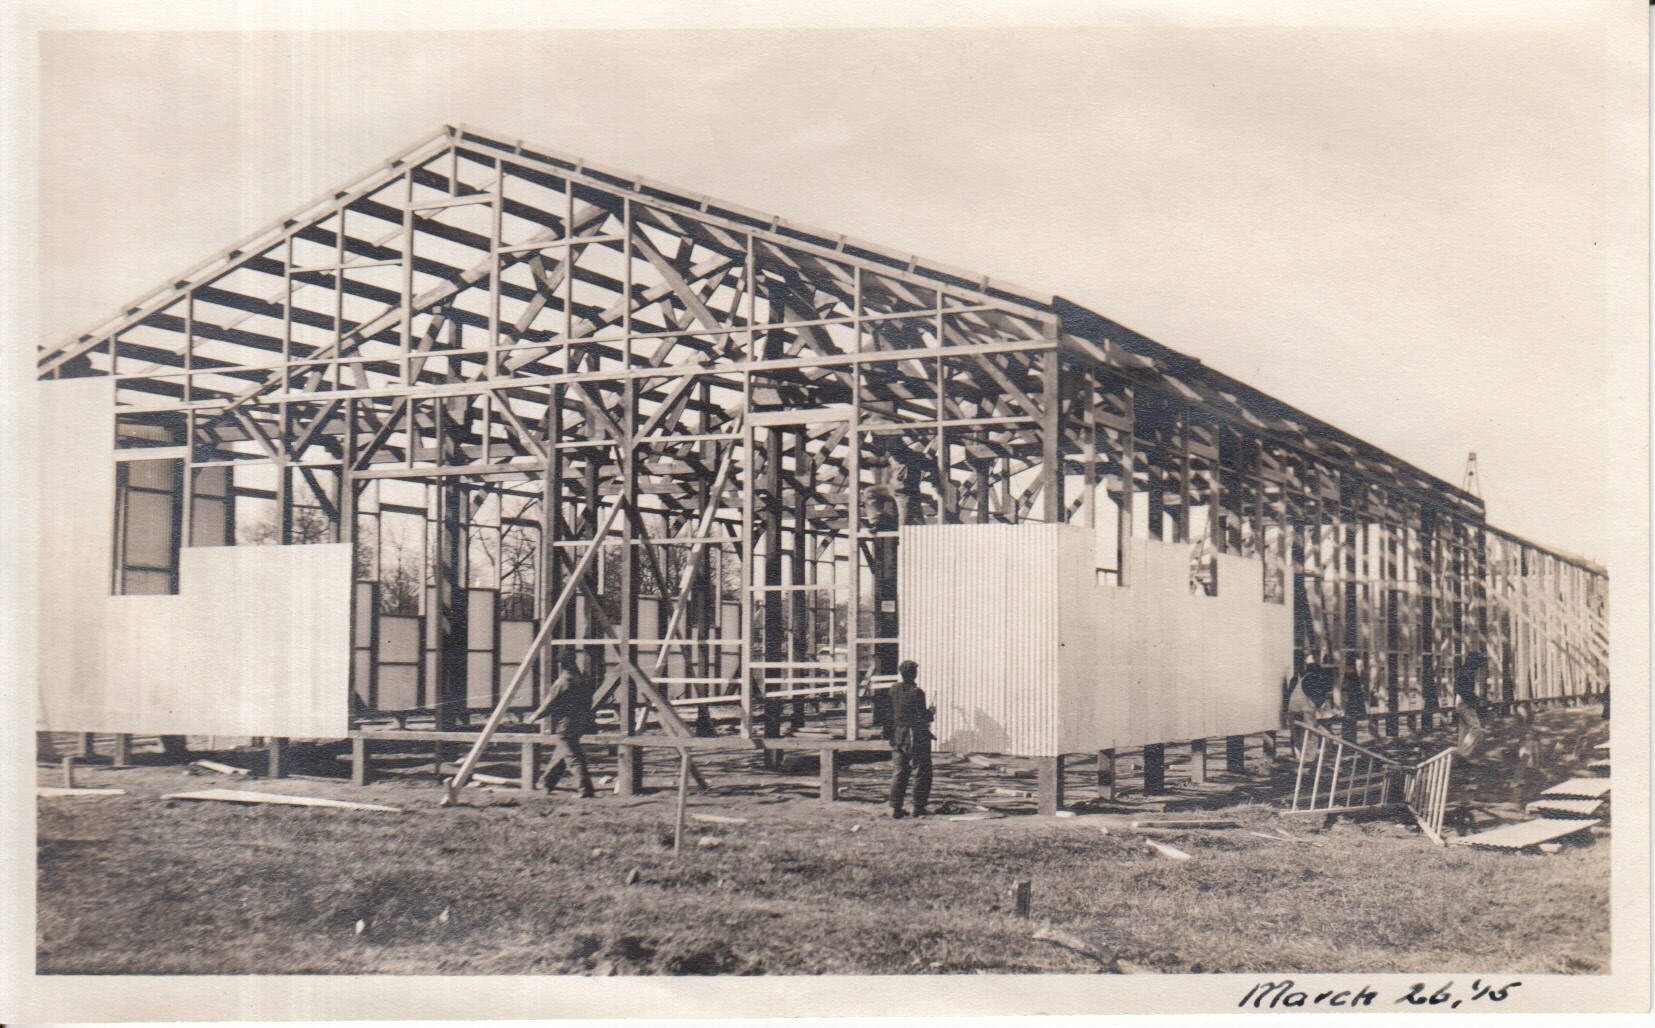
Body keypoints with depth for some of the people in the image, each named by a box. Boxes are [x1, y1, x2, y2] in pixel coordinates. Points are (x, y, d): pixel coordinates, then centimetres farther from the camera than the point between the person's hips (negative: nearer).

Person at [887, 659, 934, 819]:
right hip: (916, 737, -6)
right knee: (921, 773, 4)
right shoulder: (916, 692, -15)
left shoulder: (893, 690, 3)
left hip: (897, 735, 6)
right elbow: (922, 717, -16)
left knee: (898, 772, 10)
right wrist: (931, 713, 4)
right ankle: (919, 808, 3)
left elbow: (889, 714, 7)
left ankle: (895, 808, 9)